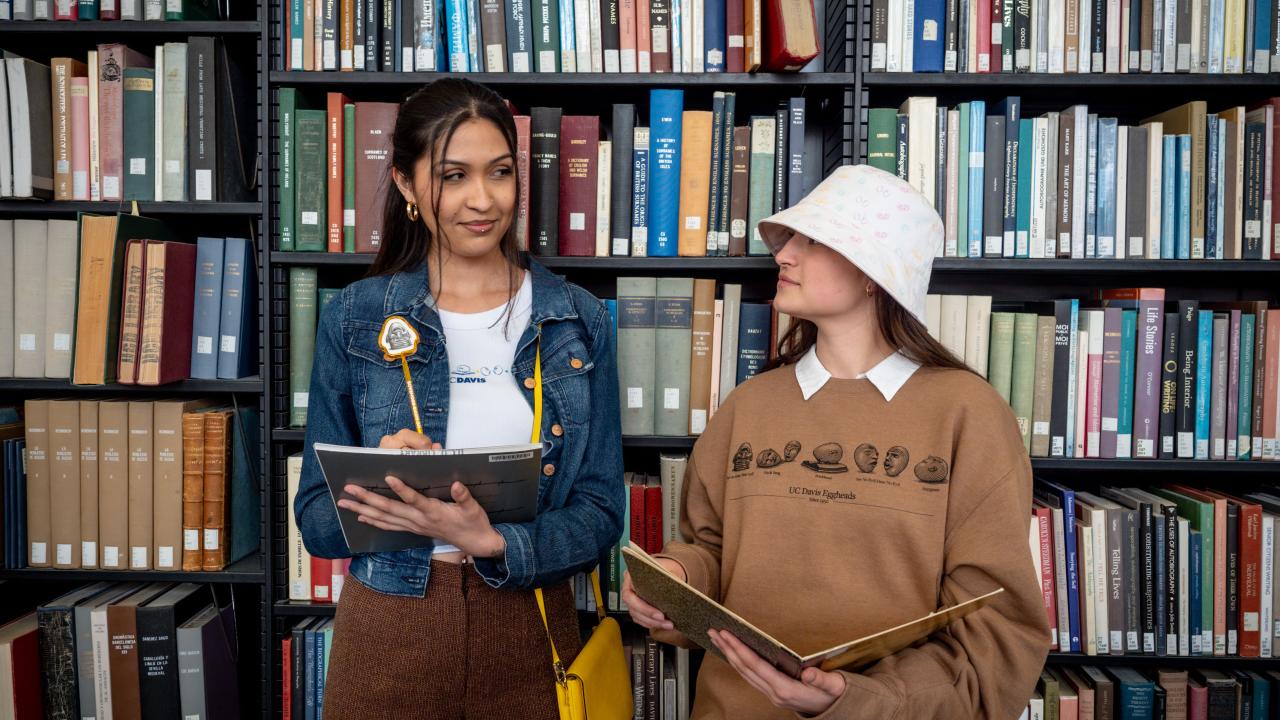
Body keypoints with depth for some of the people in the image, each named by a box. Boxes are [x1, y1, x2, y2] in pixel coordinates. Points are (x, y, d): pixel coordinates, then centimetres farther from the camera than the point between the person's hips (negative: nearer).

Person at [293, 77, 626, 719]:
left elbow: (600, 512, -5)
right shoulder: (353, 319, -3)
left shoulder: (578, 322, -2)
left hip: (530, 635, 1)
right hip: (388, 630, 0)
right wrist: (379, 484, -22)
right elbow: (316, 519, -1)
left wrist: (491, 544, -23)